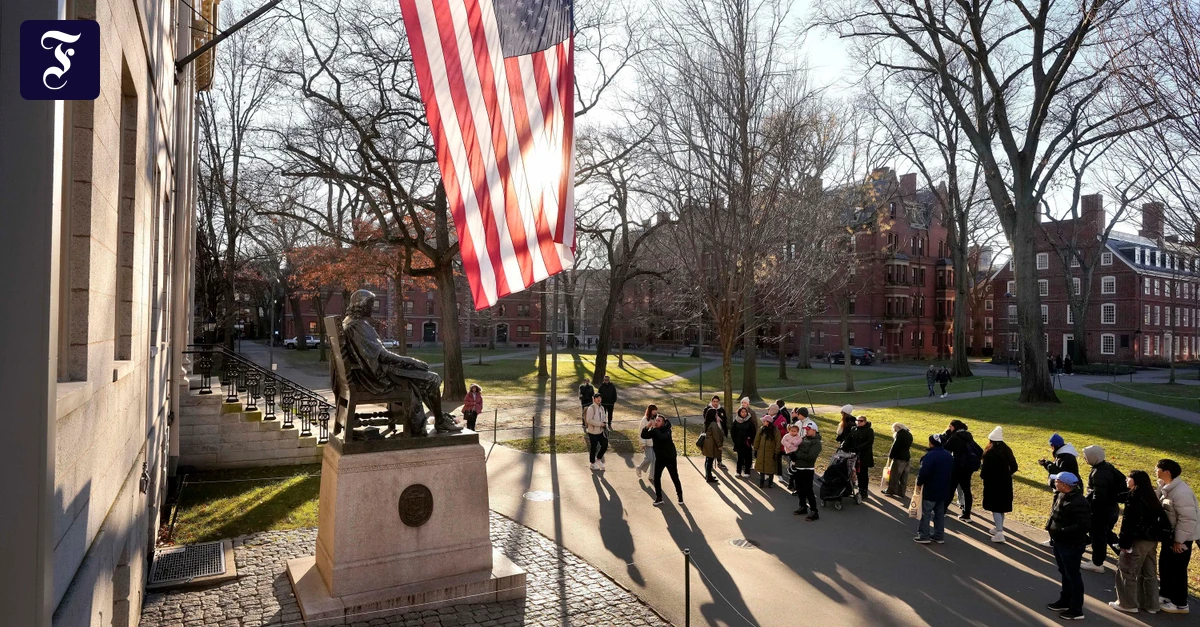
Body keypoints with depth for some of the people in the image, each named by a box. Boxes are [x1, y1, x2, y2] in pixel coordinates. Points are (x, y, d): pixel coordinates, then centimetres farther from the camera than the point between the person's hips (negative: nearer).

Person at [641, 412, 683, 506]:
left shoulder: (667, 430, -16)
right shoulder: (653, 431, -1)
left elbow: (662, 437, -37)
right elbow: (643, 436, -13)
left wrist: (654, 428, -34)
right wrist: (647, 426, -25)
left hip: (670, 457, -5)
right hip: (659, 458, 5)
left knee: (675, 478, 4)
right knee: (656, 478, 2)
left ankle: (680, 496, 22)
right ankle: (659, 498, 15)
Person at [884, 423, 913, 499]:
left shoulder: (900, 435, -16)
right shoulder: (909, 434, 11)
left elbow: (894, 447, -15)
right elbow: (909, 446, 15)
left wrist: (890, 457, -6)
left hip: (899, 458, -8)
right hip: (907, 457, 8)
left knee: (894, 475, 3)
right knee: (903, 477, 11)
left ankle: (890, 491, 11)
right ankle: (901, 493, 15)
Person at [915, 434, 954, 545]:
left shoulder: (930, 455, -20)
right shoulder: (949, 456, 8)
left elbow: (924, 472, -26)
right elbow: (952, 473, 18)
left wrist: (919, 483, -10)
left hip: (930, 490, -8)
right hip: (944, 490, 8)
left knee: (925, 512, -1)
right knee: (940, 513, 16)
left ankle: (924, 536, 0)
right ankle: (939, 535, 21)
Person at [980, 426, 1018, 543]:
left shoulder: (989, 452, -17)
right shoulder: (1007, 450, 3)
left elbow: (985, 468, -21)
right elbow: (1014, 467, 5)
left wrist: (982, 475, -1)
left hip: (992, 483, -7)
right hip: (1005, 483, 7)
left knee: (995, 507, -3)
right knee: (1002, 506, 19)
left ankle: (999, 533, -10)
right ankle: (998, 528, 33)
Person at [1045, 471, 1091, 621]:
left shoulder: (1078, 503, -27)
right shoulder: (1061, 496, 3)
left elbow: (1084, 526, -30)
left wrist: (1062, 531, -28)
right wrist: (1051, 526, 2)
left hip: (1072, 545, -9)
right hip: (1060, 542, 9)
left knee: (1073, 576, 4)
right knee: (1065, 573, 22)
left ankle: (1076, 610, 16)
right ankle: (1065, 601, 38)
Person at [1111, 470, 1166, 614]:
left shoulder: (1134, 497, -17)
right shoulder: (1151, 497, 9)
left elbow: (1129, 522, -20)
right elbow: (1159, 517, 16)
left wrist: (1124, 542, -18)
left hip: (1138, 540, -9)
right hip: (1152, 540, 9)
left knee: (1127, 571, 2)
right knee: (1148, 573, 16)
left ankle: (1128, 604, 8)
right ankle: (1151, 605, 23)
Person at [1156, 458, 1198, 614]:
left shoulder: (1181, 493, -28)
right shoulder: (1166, 487, 1)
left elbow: (1187, 519, -26)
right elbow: (1161, 510, 11)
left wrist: (1179, 540, -21)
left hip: (1181, 537, -9)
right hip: (1170, 534, 9)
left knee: (1178, 569, 2)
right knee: (1164, 565, 18)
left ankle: (1180, 604, 14)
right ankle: (1165, 594, 33)